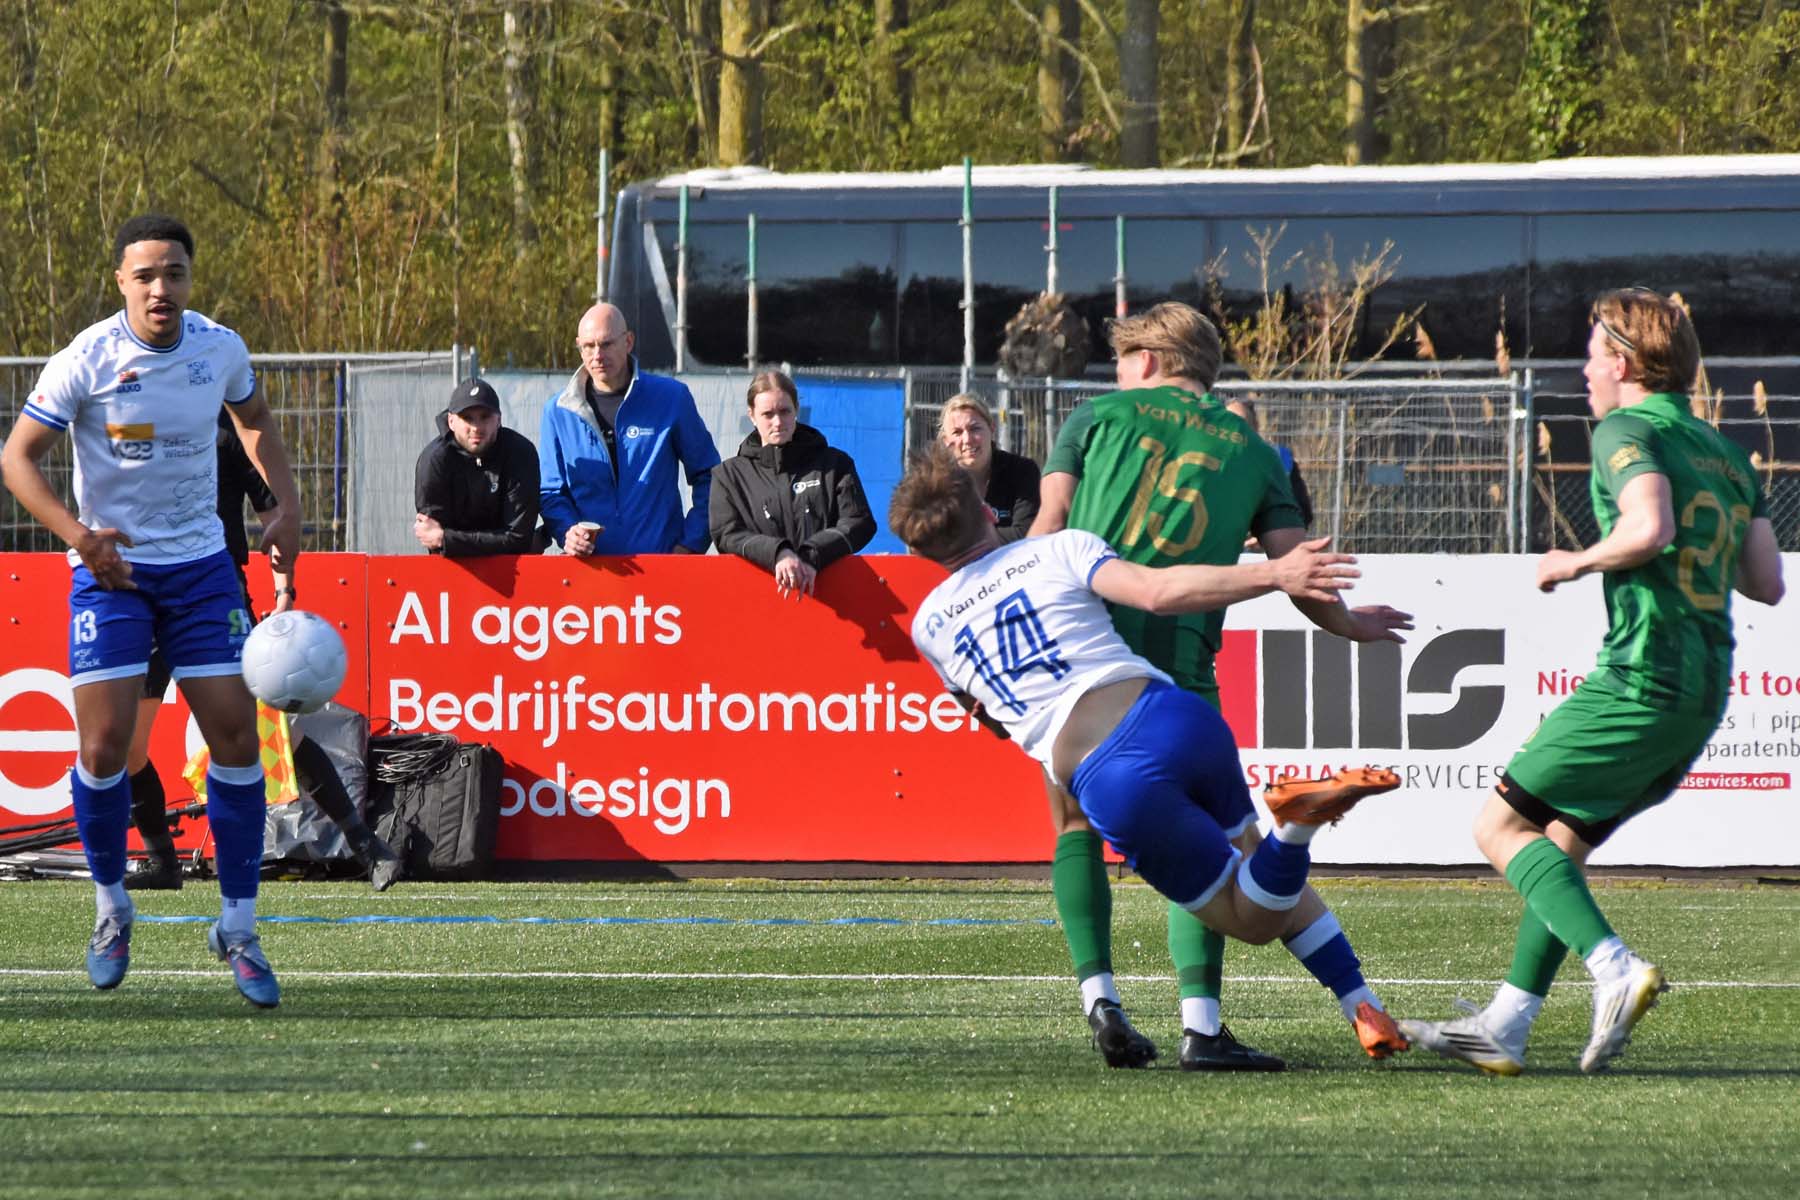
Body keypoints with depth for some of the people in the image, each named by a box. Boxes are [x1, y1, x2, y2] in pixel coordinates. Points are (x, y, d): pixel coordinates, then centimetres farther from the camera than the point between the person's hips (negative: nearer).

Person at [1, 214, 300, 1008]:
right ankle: (111, 907, 15)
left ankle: (237, 928, 6)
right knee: (103, 747, -10)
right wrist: (75, 533, -23)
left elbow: (254, 421, 19)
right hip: (110, 567, -3)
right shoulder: (87, 360, -14)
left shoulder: (221, 349, -3)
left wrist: (285, 504, 5)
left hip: (200, 564, 3)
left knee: (235, 739, -5)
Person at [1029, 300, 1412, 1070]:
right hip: (1179, 656, 0)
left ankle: (1098, 996, -3)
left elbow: (1050, 526, 6)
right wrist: (1347, 624, 32)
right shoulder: (1252, 452, 18)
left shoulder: (1097, 418, 16)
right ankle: (1200, 1025, -7)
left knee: (1074, 828, 14)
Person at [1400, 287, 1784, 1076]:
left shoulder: (1627, 430, -5)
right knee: (1559, 843, 17)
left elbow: (1650, 528, -24)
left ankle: (1615, 969, -22)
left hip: (1642, 677, -9)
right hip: (1706, 692, 9)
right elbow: (1768, 584, 16)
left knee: (1501, 826, -3)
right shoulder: (1727, 455, 19)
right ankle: (1504, 1027, 15)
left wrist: (1579, 562, -6)